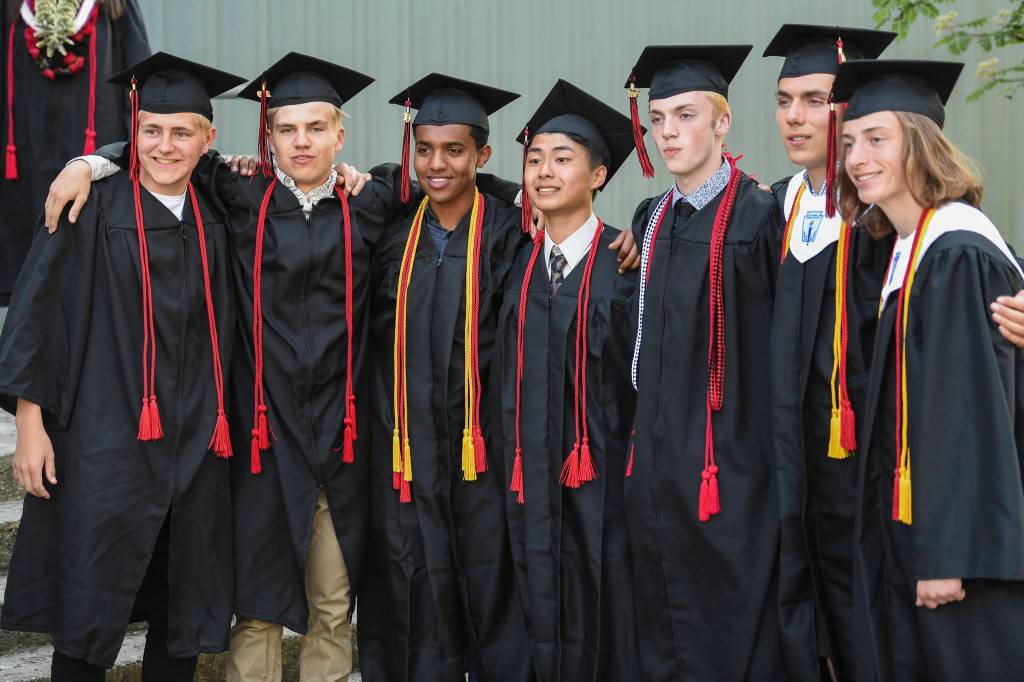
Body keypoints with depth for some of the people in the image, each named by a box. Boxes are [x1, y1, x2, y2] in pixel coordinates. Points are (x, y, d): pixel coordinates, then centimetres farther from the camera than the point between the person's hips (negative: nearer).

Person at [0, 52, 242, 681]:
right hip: (107, 440, -4)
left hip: (196, 442, 4)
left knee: (185, 608, 10)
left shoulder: (218, 221, 9)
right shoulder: (93, 211, -4)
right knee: (90, 616, 0)